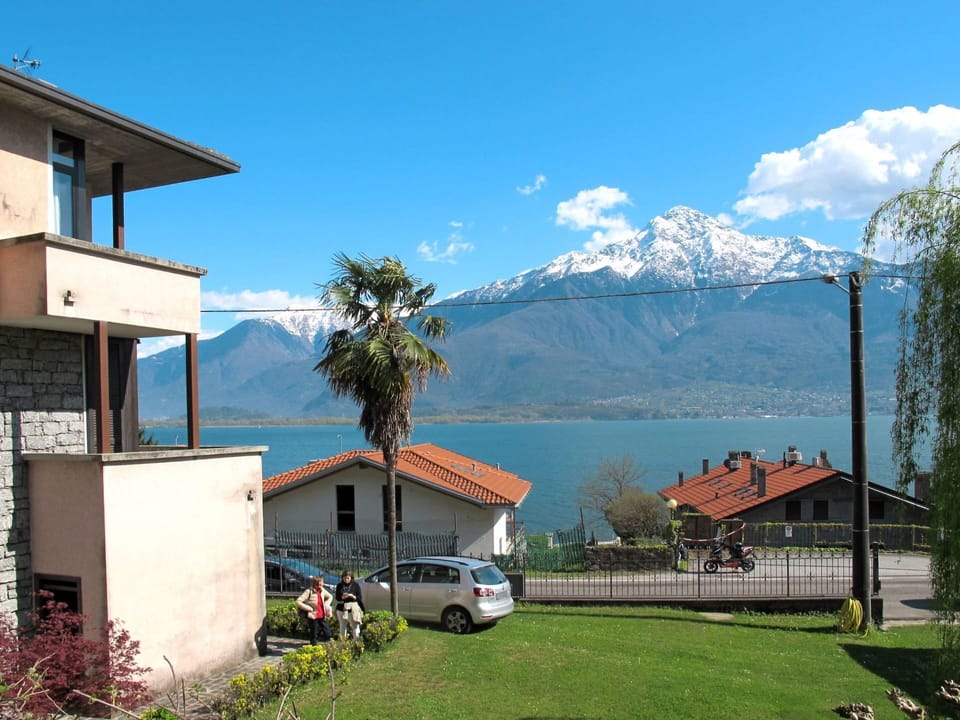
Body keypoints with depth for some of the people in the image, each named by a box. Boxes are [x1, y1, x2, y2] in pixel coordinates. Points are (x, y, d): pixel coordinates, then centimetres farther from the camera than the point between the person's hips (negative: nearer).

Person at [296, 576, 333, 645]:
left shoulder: (322, 590, 3)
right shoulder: (308, 592, -14)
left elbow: (330, 597, 23)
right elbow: (298, 602, -22)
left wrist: (326, 605, 6)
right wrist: (309, 609, -21)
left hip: (322, 617, 5)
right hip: (313, 617, -5)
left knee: (328, 634, 0)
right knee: (314, 634, 5)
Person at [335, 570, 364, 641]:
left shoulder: (355, 585, 0)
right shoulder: (339, 585, 4)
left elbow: (360, 597, -1)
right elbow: (337, 598, 2)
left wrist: (353, 596, -19)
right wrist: (342, 597, -18)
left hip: (353, 609, -2)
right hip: (342, 609, 2)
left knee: (355, 626, -7)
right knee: (342, 627, 8)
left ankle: (357, 641, -2)